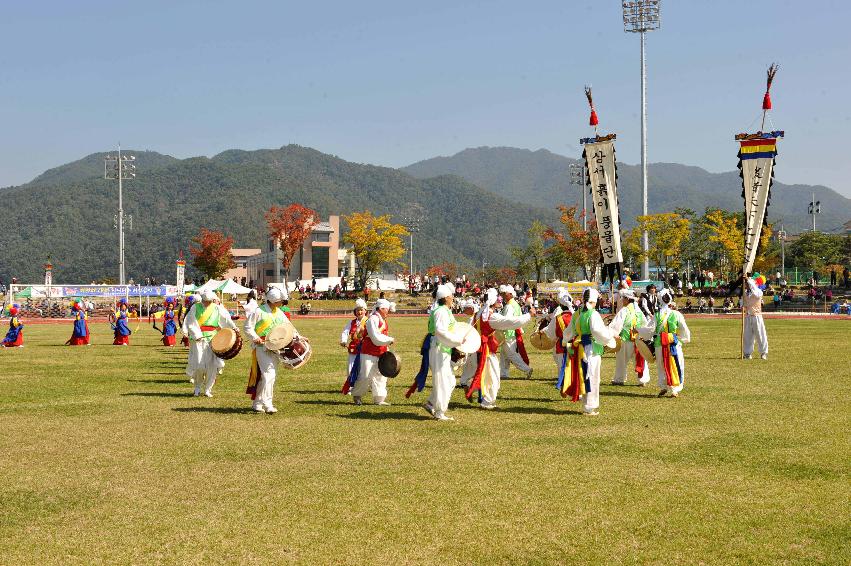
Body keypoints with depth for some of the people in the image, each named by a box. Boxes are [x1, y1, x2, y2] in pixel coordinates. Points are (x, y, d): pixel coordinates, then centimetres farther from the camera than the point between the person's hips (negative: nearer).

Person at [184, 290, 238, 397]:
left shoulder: (217, 308, 7)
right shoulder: (195, 307, 1)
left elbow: (226, 319, -1)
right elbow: (191, 323, -5)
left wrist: (233, 327, -17)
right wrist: (197, 335, -16)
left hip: (212, 339, 2)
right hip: (198, 339, -2)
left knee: (212, 365, -4)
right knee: (199, 364, -8)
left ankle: (208, 388, 9)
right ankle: (198, 386, 15)